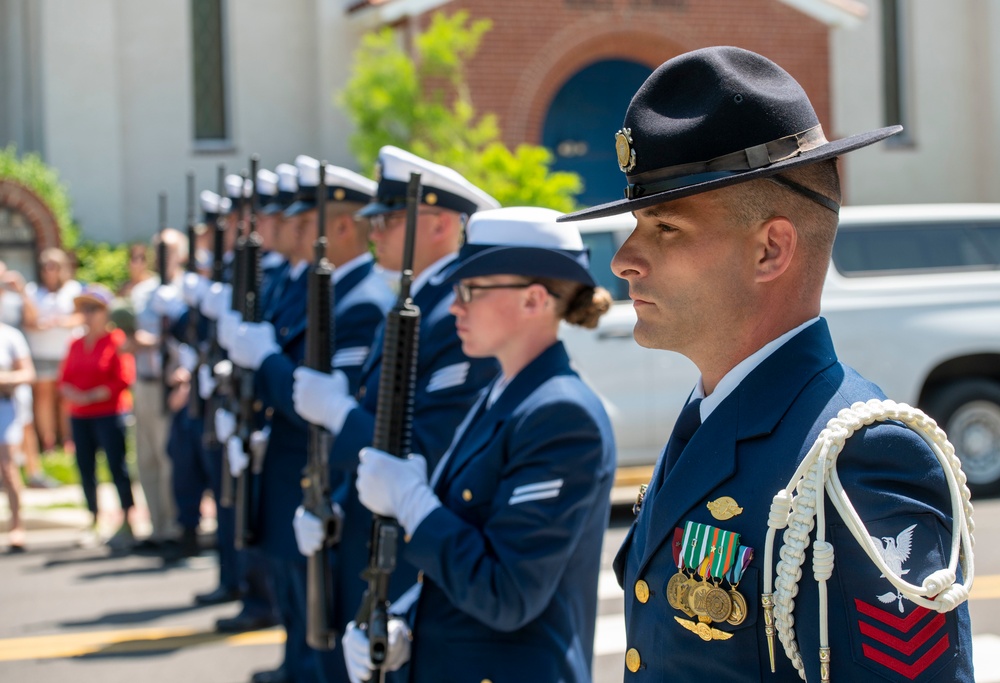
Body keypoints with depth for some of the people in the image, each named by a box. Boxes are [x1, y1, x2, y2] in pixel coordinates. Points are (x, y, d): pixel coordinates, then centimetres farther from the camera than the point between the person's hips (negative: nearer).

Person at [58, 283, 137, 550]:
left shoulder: (116, 340, -5)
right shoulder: (76, 344, 14)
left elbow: (124, 380, -12)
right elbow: (64, 379, 13)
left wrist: (93, 396, -16)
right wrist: (73, 395, -8)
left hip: (110, 414, -6)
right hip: (79, 415, 6)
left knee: (117, 467, -7)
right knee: (86, 470, 7)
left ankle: (127, 525, -5)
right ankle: (93, 522, 16)